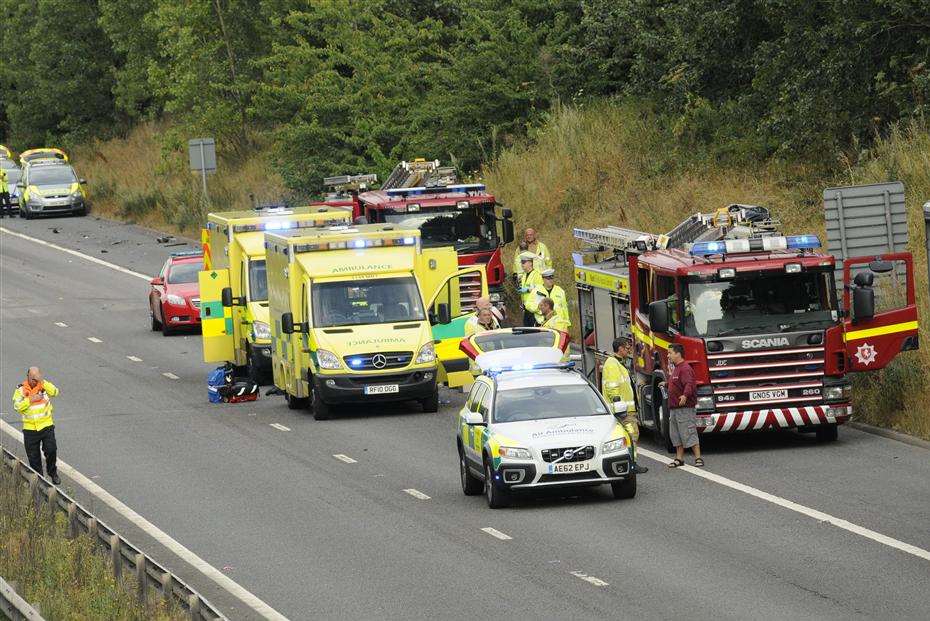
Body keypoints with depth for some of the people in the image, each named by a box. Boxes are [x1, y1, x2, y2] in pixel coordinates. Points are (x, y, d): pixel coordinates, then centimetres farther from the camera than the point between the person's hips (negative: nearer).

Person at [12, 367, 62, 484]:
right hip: (30, 428, 0)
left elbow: (54, 392, -16)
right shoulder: (21, 389, -1)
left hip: (46, 426, 0)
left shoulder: (44, 386, 2)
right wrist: (30, 400, -19)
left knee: (51, 450, -9)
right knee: (33, 456, 6)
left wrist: (42, 381, -23)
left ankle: (53, 473, 15)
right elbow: (17, 406, -10)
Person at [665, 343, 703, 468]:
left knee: (689, 433, -10)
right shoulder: (677, 369, 18)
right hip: (674, 408, 11)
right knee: (676, 435, 12)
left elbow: (689, 384, -30)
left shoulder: (685, 368, -15)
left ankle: (698, 458, -8)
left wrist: (685, 395, -47)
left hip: (685, 407, -10)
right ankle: (679, 458, 18)